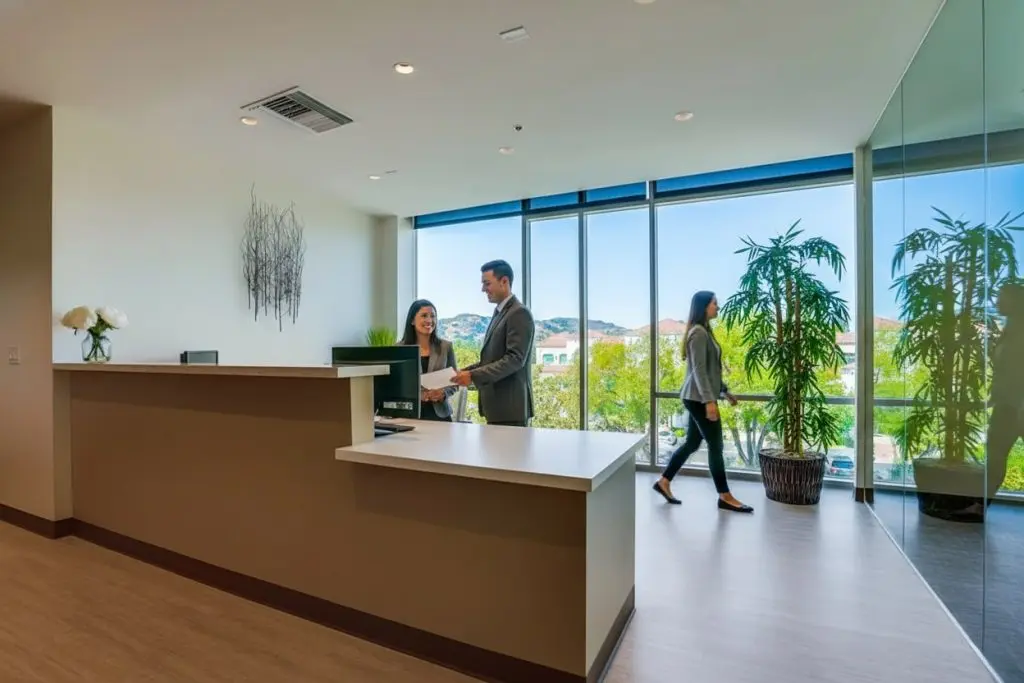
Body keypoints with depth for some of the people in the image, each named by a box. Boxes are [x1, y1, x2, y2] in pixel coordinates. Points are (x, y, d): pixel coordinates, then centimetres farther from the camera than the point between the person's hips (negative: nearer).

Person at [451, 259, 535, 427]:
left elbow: (515, 359, -21)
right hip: (497, 406, 9)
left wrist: (473, 376, -22)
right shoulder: (499, 313, 17)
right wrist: (465, 372, 7)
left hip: (511, 407, -9)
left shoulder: (519, 313, -13)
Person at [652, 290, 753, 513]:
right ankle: (725, 497, 10)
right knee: (716, 446, -1)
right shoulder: (698, 333, -14)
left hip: (699, 398, 10)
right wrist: (709, 400, -25)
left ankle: (664, 482, 22)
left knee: (692, 443, 13)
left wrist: (724, 391, 25)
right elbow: (699, 370, -21)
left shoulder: (705, 331, 16)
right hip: (699, 398, -10)